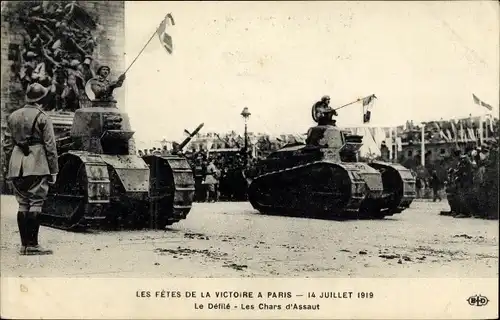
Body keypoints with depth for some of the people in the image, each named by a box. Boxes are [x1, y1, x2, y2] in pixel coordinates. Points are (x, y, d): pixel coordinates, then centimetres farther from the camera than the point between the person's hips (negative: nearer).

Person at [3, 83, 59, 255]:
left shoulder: (12, 116, 11)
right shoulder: (42, 117, -5)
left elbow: (7, 145, 12)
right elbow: (50, 146, -7)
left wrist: (11, 166, 19)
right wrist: (53, 170, -3)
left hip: (17, 167, 5)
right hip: (37, 166, -5)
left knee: (23, 204, 10)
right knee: (35, 204, -2)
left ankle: (24, 244, 13)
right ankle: (32, 245, -3)